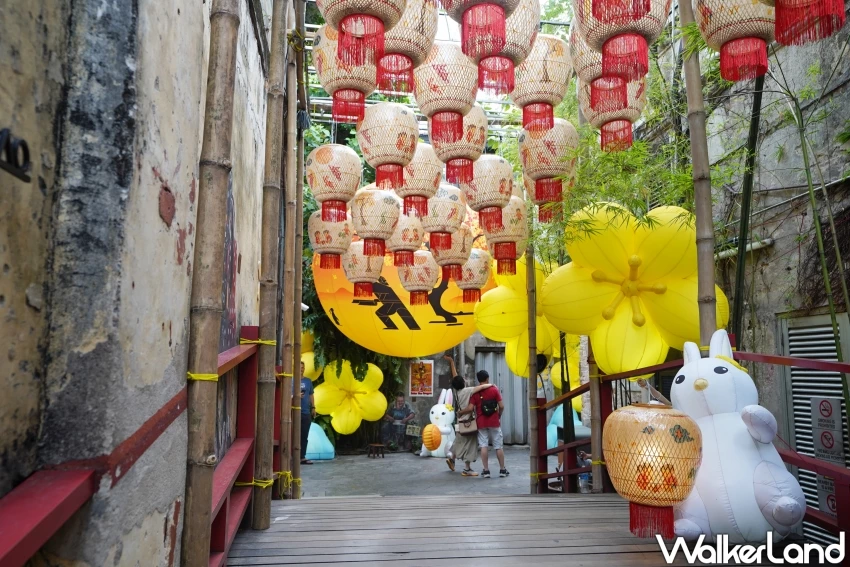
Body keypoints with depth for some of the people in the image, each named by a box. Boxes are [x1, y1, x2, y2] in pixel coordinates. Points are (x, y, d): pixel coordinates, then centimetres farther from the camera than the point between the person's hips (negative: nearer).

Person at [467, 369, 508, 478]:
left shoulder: (475, 392, -4)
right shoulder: (494, 390, -4)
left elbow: (470, 408, -11)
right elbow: (501, 406, -6)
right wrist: (499, 415, 11)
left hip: (481, 423, 0)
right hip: (494, 422, 0)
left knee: (484, 446, 2)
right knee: (498, 446, 8)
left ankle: (486, 470, 2)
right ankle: (502, 470, 14)